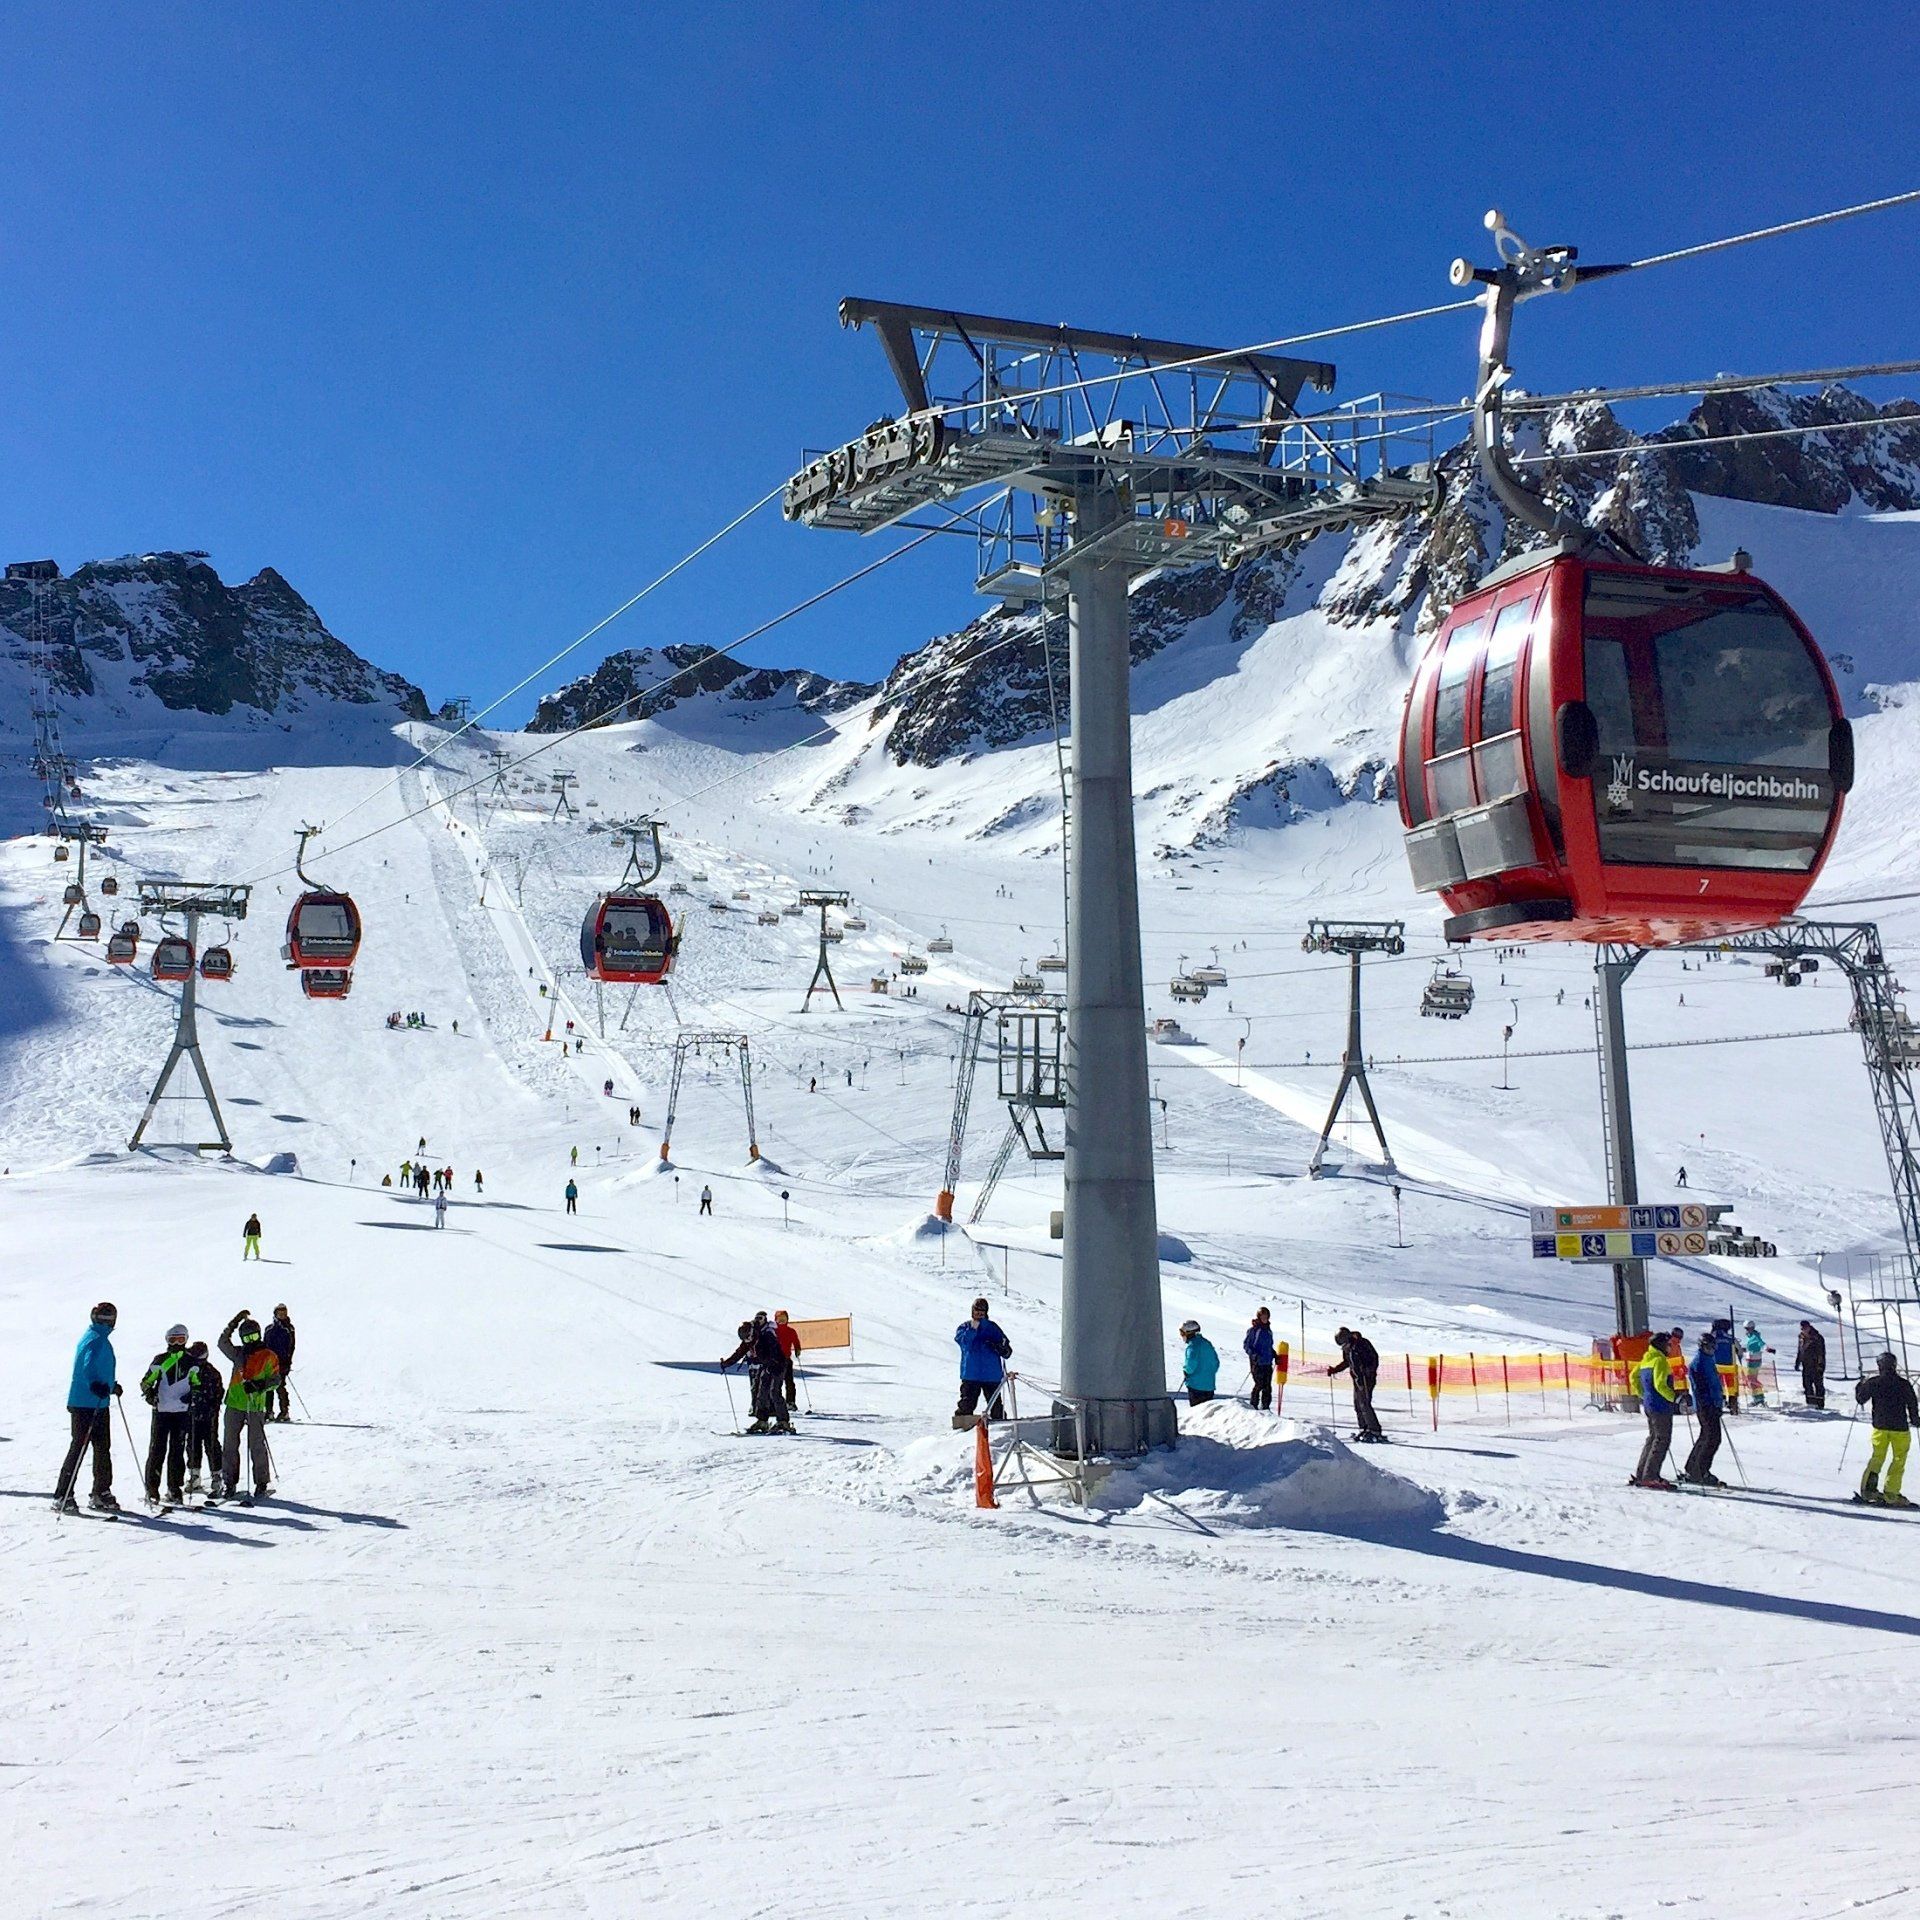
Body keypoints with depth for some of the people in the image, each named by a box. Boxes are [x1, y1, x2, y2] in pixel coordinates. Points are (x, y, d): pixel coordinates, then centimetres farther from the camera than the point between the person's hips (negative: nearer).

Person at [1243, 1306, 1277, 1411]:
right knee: (1259, 1384, -9)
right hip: (1257, 1363, -6)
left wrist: (1274, 1354, 12)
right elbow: (1245, 1344, -4)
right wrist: (1253, 1354, -17)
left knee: (1267, 1386, 4)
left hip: (1268, 1363, 6)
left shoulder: (1268, 1331, 16)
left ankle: (1266, 1407, 10)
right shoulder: (1253, 1330, -3)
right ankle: (1254, 1406, 0)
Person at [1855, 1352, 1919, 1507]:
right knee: (1898, 1460, 8)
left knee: (1877, 1457, 15)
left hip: (1880, 1427, 2)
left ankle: (1869, 1488, 2)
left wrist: (1860, 1386, 25)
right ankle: (1891, 1494, 2)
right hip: (1900, 1428, -2)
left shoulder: (1873, 1382, -5)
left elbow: (1860, 1398, 7)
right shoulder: (1904, 1384, -6)